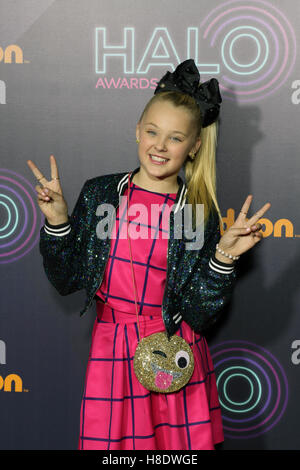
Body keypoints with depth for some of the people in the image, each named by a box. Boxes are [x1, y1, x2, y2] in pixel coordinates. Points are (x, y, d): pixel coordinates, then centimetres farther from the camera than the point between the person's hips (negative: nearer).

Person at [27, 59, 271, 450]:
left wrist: (225, 256, -19)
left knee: (179, 441, 7)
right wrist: (57, 222, -9)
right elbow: (66, 280, 2)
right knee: (110, 442, 9)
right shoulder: (100, 192, 0)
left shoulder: (200, 212, -4)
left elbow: (200, 315, -8)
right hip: (111, 349, 1)